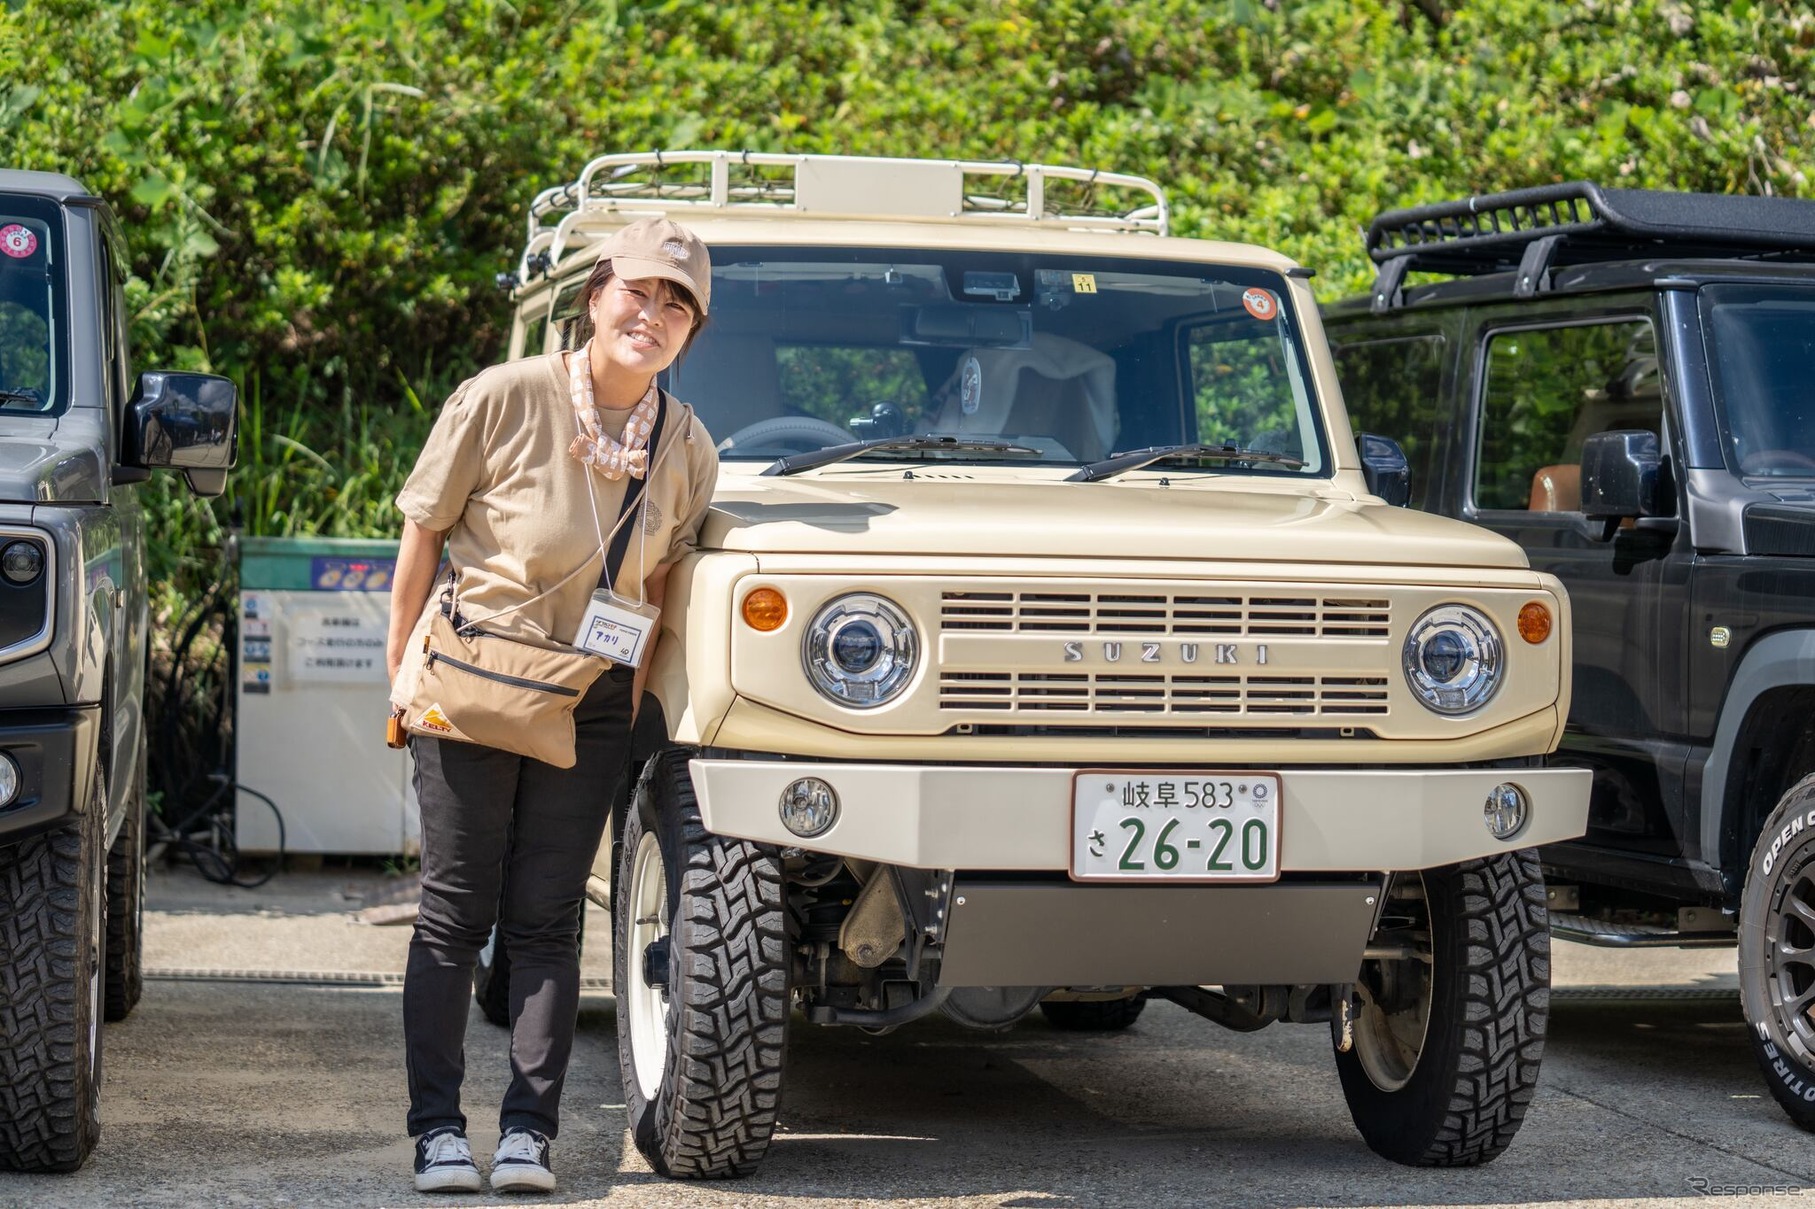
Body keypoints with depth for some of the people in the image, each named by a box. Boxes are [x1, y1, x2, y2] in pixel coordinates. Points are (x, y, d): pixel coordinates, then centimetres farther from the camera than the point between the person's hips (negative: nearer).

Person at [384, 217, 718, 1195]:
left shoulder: (687, 448, -2)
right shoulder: (503, 400, -13)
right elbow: (424, 529, -4)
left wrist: (638, 686, 8)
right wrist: (402, 666, -2)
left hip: (591, 701, 3)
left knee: (544, 918, 3)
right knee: (457, 911, 1)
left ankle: (528, 1132, 7)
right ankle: (437, 1129, 6)